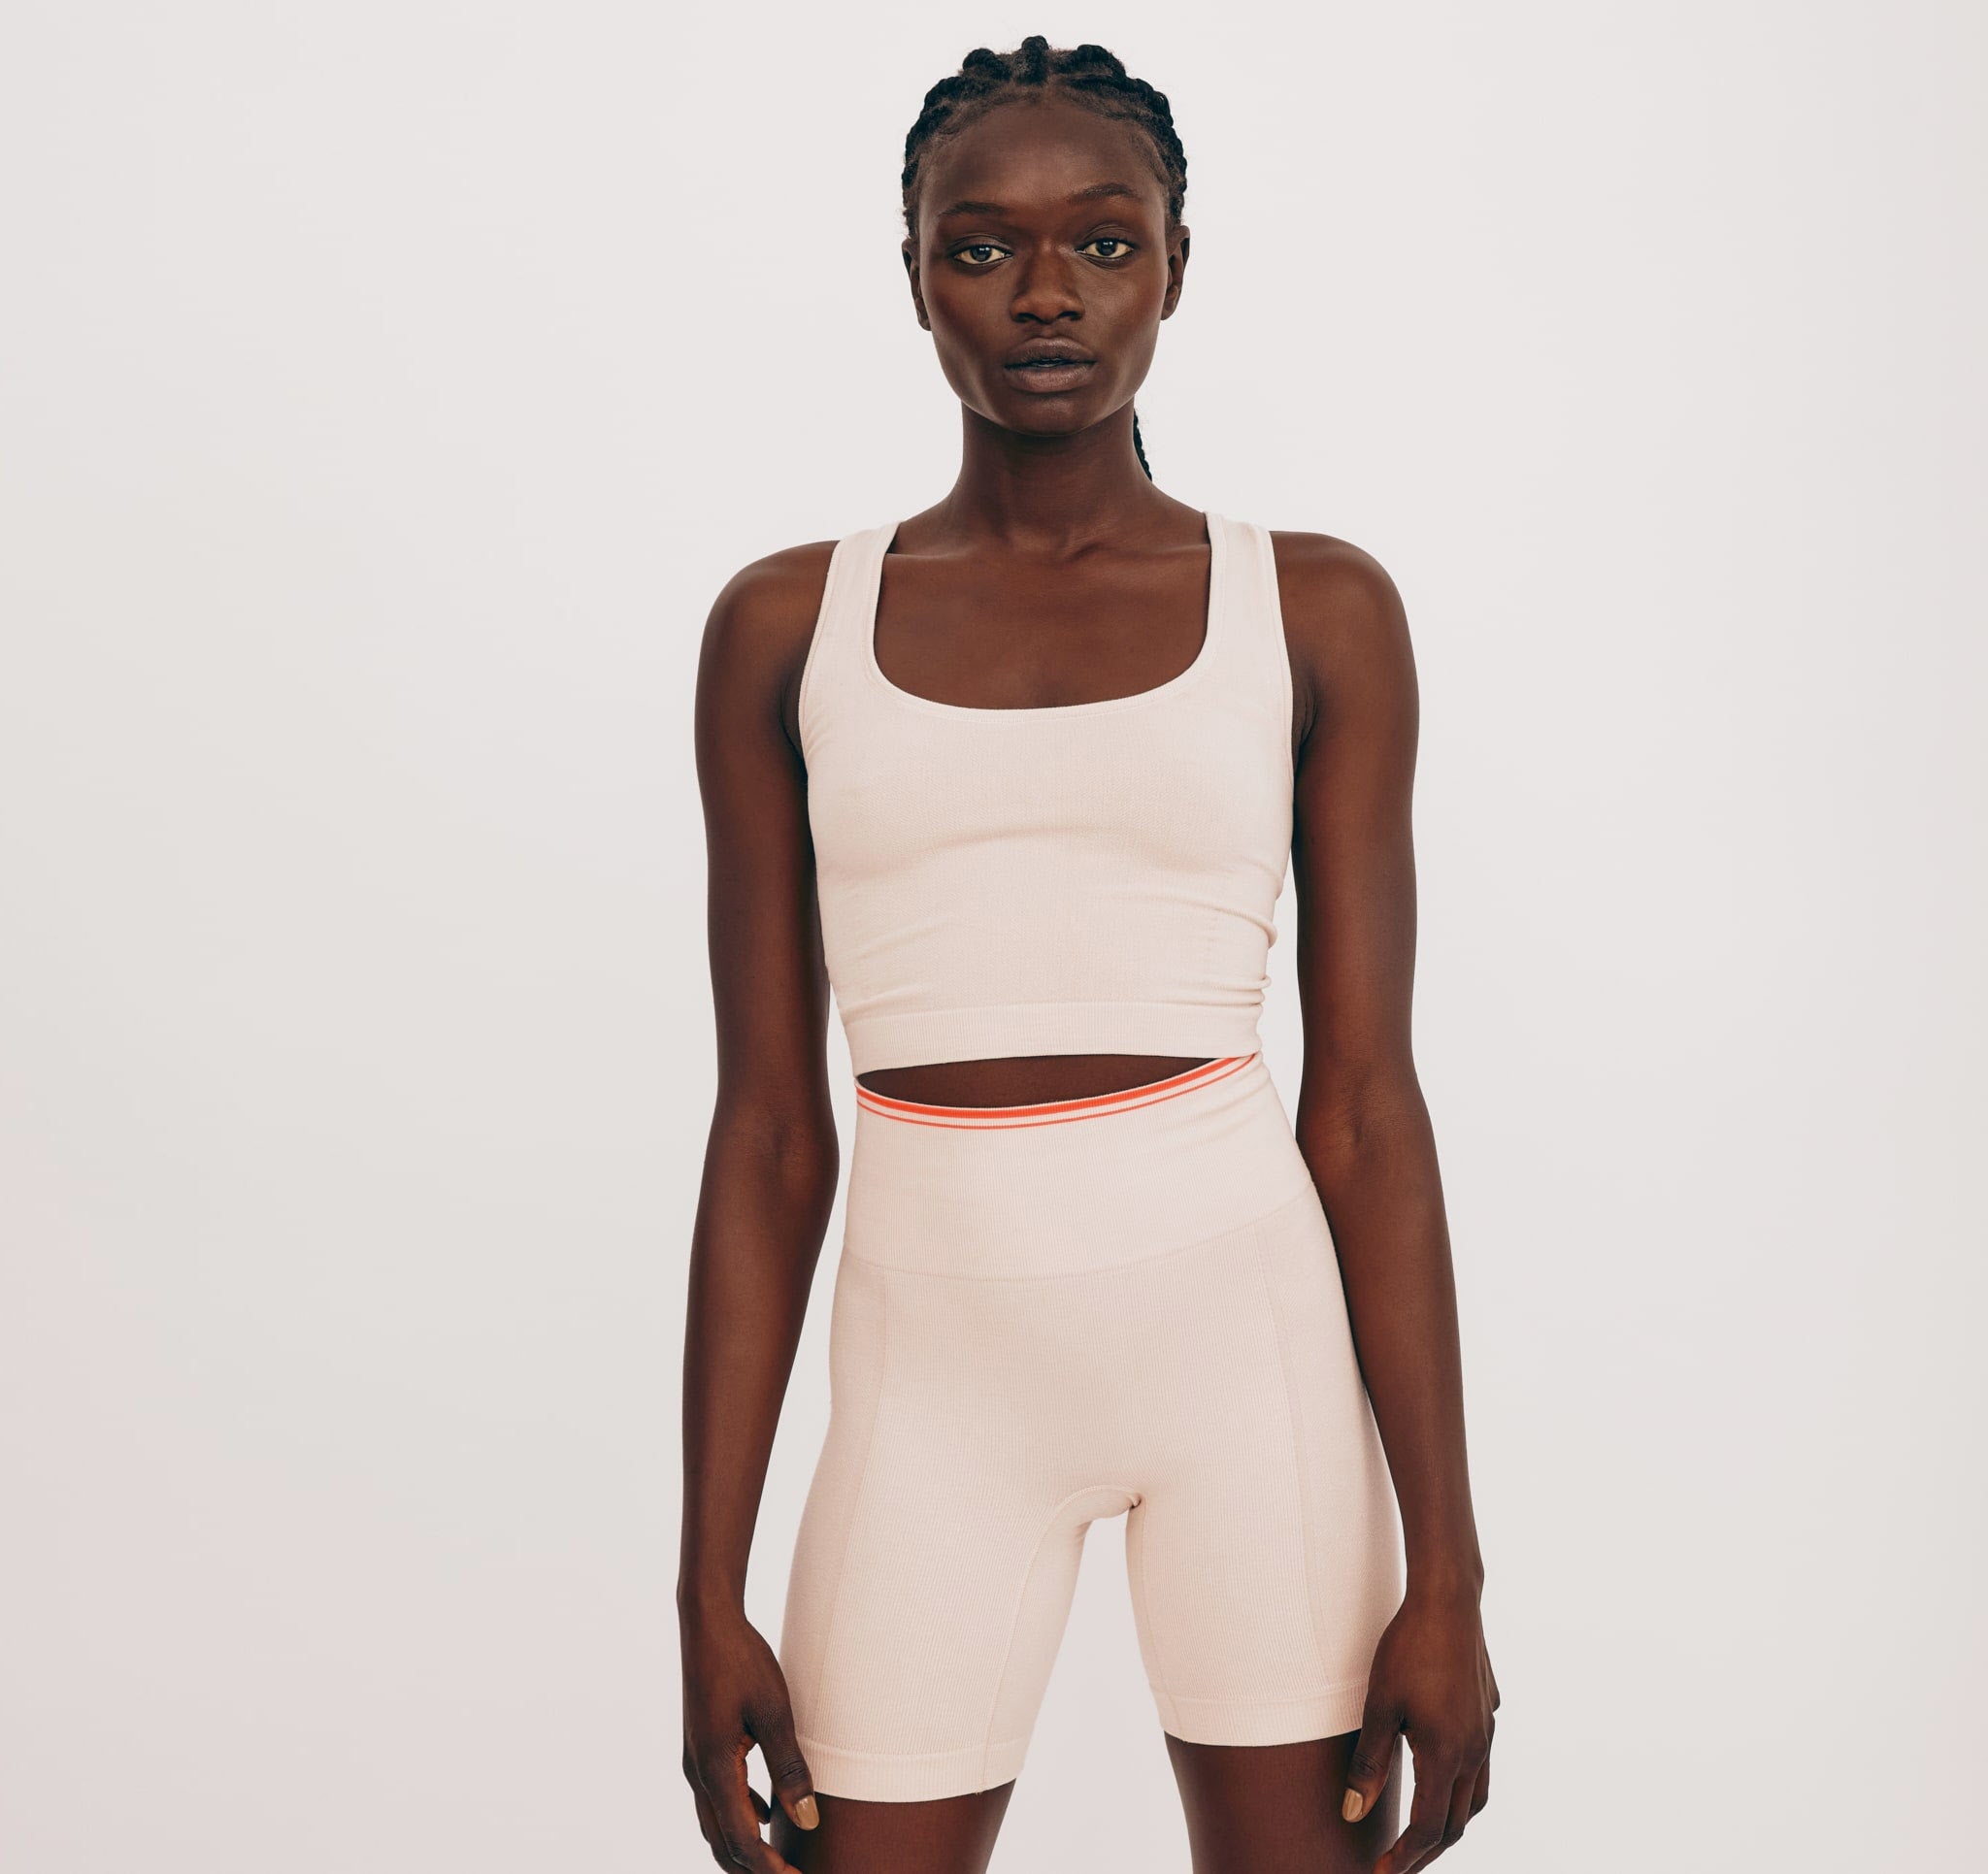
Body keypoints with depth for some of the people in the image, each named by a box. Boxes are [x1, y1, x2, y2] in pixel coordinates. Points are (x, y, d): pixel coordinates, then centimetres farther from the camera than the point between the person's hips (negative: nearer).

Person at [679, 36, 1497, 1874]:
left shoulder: (1316, 609, 2)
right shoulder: (789, 626, 5)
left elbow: (1368, 1108, 0)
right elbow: (769, 1135, 4)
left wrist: (1444, 1574, -3)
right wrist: (710, 1593, 2)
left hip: (1248, 1323, 0)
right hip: (940, 1359, 1)